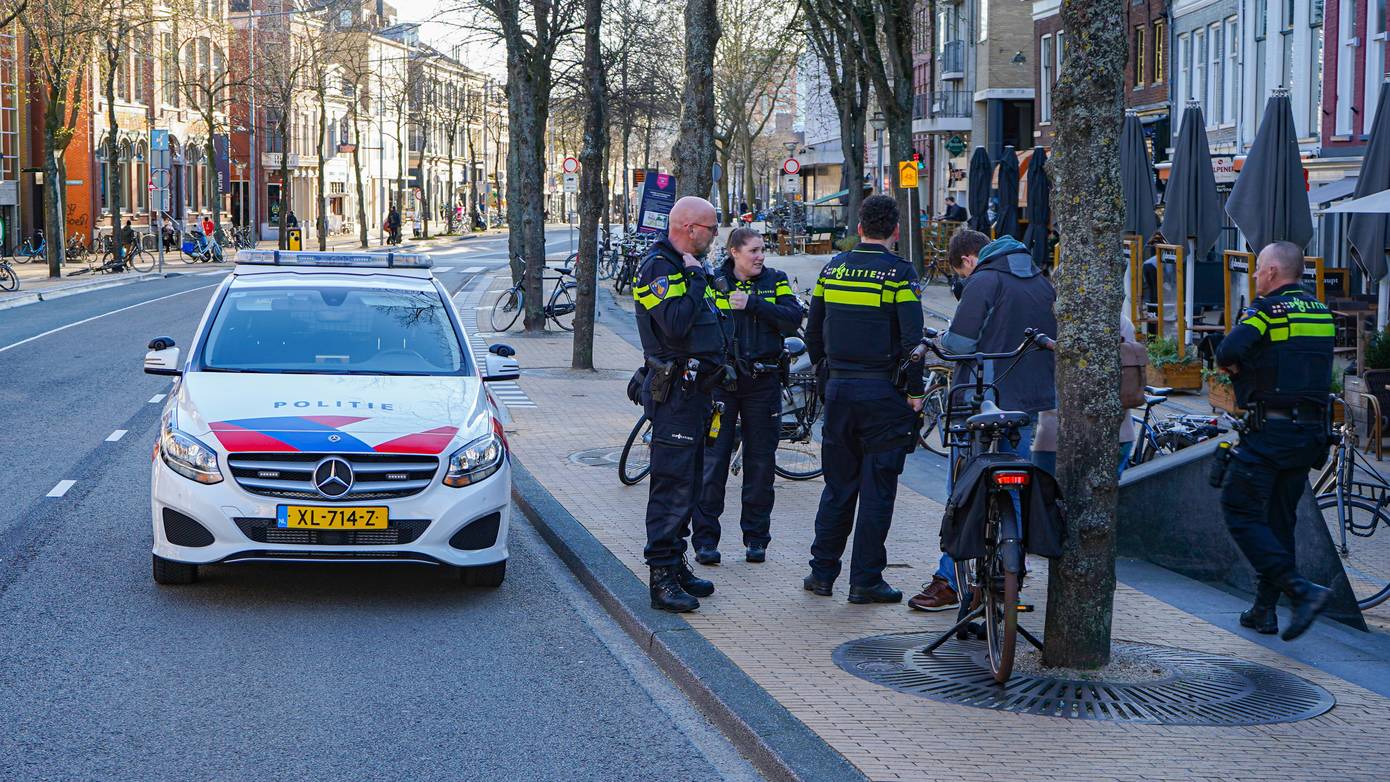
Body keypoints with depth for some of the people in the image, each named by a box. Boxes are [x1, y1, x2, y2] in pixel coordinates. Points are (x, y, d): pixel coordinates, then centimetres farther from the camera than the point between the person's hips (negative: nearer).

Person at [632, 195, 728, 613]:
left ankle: (676, 565, 23)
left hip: (694, 389, 10)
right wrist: (695, 279, -20)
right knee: (672, 485, -12)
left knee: (688, 484, 15)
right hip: (675, 393, -10)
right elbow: (675, 325, -28)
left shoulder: (684, 266, 17)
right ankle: (662, 577, -11)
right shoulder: (658, 267, -14)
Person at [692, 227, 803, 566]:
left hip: (762, 382, 1)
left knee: (760, 462, 5)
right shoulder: (713, 283, 4)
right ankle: (705, 539, 3)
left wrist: (752, 303, -16)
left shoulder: (775, 281, 6)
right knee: (714, 459, -3)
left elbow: (793, 318, -9)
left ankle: (756, 538, 15)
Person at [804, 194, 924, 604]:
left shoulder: (832, 268, 6)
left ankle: (822, 572, 17)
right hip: (884, 393, -5)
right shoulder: (899, 273, -9)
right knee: (877, 489, 2)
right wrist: (915, 391, -7)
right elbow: (912, 339, -15)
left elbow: (813, 332, 12)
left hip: (838, 389, 5)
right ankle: (866, 581, 4)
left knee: (838, 485, 14)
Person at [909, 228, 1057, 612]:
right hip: (1031, 400, 7)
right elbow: (1054, 338, 19)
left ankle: (950, 581, -3)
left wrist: (941, 340, 4)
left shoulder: (983, 281, -11)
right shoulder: (1042, 282, 13)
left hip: (985, 402, -7)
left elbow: (960, 342, -16)